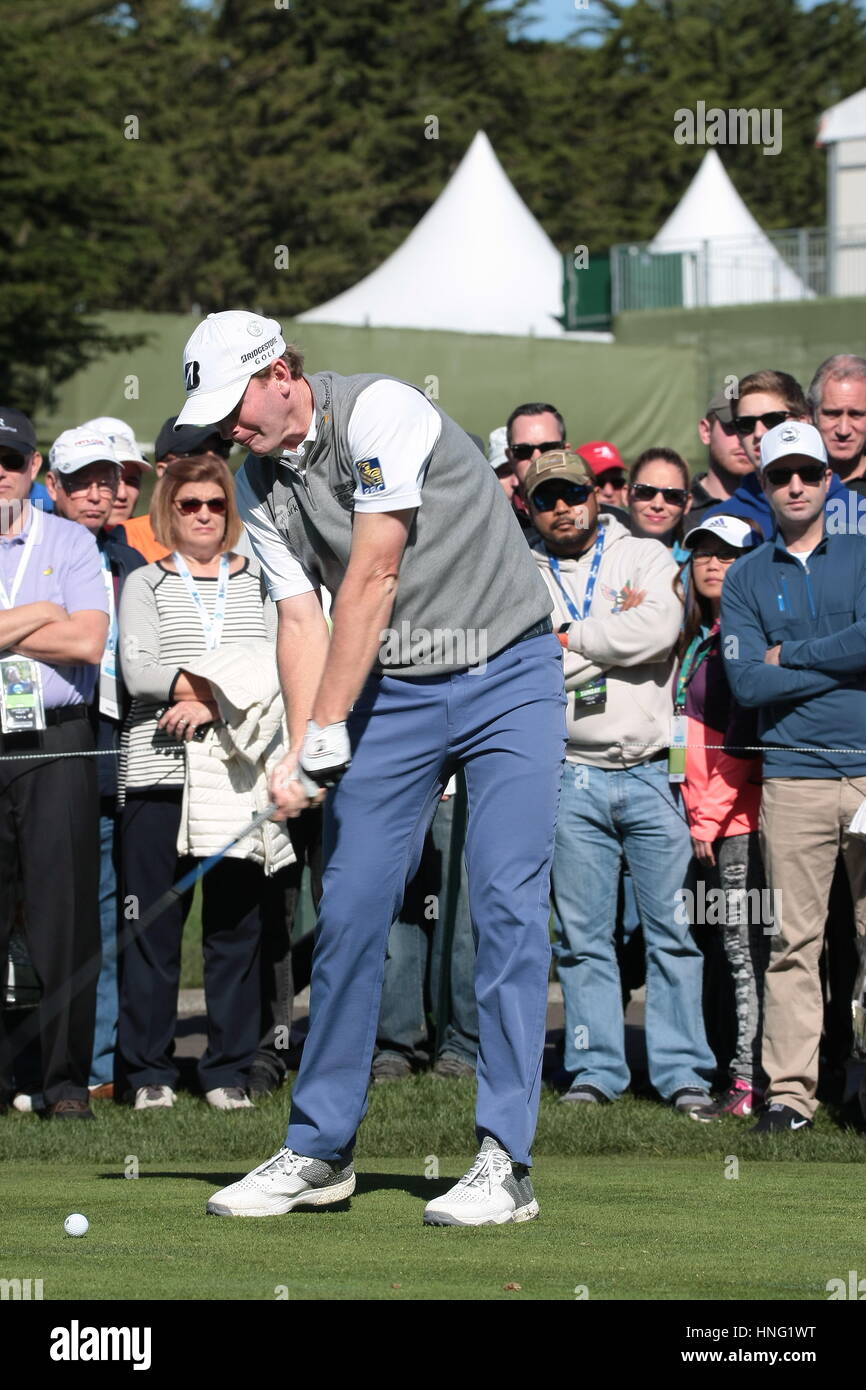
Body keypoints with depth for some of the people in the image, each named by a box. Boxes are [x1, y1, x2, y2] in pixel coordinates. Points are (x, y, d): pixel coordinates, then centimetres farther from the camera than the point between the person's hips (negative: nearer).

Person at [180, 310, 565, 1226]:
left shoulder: (379, 412, -18)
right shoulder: (259, 483, 4)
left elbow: (372, 579, -20)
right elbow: (301, 619, 1)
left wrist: (327, 731, -18)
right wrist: (299, 757, -13)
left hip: (507, 677, -6)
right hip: (392, 693, 6)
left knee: (507, 903, -12)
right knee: (350, 909, 1)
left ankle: (505, 1160, -12)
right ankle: (319, 1150, 10)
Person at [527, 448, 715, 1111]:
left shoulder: (647, 558, 8)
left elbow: (659, 631, -11)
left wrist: (569, 637, -5)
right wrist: (615, 632, -7)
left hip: (652, 774, -1)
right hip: (574, 777, 1)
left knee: (673, 929, -1)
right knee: (583, 936, 2)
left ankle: (684, 1075, 2)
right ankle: (596, 1071, 8)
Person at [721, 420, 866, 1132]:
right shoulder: (746, 578, 12)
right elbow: (747, 683, -1)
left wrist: (790, 655, -2)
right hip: (795, 774, 1)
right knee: (794, 942, -1)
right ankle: (790, 1091, 2)